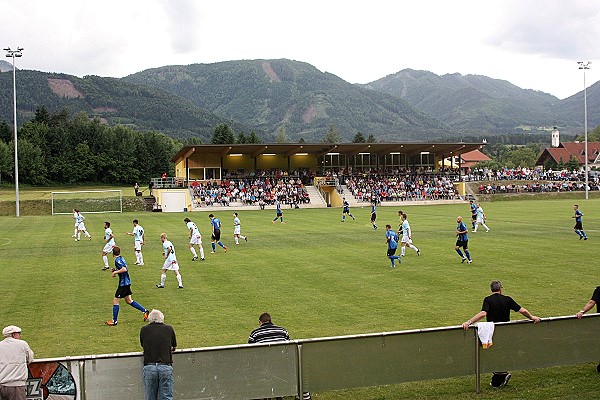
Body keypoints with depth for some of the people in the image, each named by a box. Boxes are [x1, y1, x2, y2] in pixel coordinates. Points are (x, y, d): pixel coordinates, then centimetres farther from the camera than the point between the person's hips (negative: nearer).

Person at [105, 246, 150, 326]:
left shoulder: (117, 260, -17)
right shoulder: (121, 258, 11)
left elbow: (124, 269, -30)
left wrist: (115, 272, -19)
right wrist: (116, 270, 11)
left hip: (123, 283, -9)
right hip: (127, 282, 9)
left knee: (115, 301, 0)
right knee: (129, 300, 18)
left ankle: (114, 321, 7)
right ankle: (144, 311, 18)